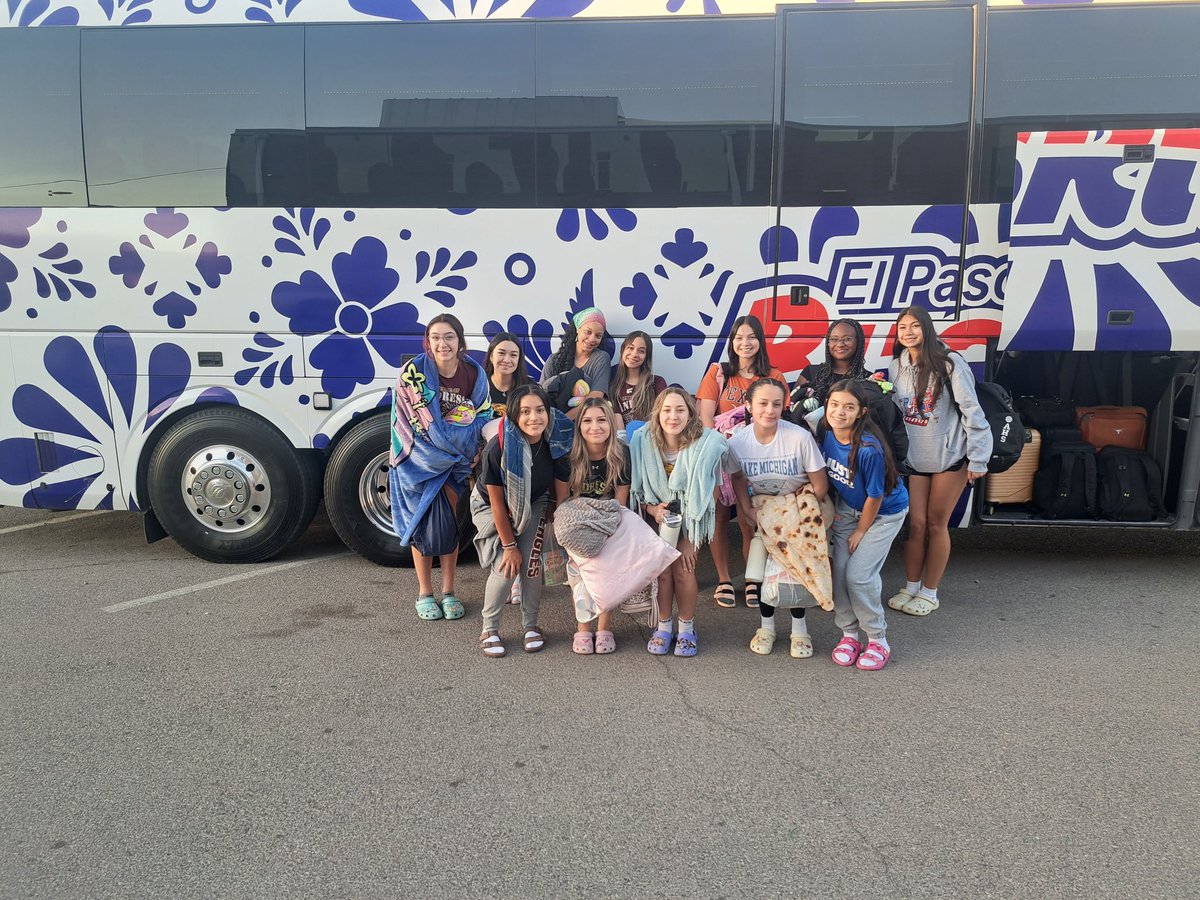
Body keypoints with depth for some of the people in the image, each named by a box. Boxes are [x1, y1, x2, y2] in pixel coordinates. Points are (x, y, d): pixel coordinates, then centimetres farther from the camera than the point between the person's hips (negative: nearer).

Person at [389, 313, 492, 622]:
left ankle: (448, 592, 21)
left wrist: (474, 460, -11)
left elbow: (483, 420, -1)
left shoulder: (474, 374, -7)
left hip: (454, 463, 3)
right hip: (420, 460, -3)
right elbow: (421, 424, -18)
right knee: (424, 523, 3)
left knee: (450, 524, 6)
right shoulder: (413, 372, -17)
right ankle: (424, 593, 18)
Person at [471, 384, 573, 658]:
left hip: (534, 505, 3)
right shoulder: (497, 448, -33)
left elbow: (561, 491, -12)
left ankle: (531, 625, 15)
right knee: (506, 568, -15)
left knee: (531, 563, -8)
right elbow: (497, 501, -23)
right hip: (491, 507, -3)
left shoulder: (557, 444, -25)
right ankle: (489, 629, 6)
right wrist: (509, 545, -16)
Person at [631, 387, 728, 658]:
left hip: (691, 518, -1)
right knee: (662, 568, -17)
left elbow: (709, 495, -12)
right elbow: (637, 489, -1)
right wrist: (652, 509, -21)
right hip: (658, 514, 1)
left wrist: (689, 539, -13)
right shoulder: (643, 441, -13)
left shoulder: (707, 444, -19)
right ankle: (663, 627, 2)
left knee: (683, 568, -17)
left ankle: (687, 629, 3)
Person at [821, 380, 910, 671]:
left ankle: (878, 640, 7)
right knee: (838, 570, -2)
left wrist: (860, 531, -10)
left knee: (859, 574, -11)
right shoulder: (826, 434, -15)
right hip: (848, 508, 6)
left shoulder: (869, 449, -34)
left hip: (885, 513, -5)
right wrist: (832, 510, 5)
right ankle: (849, 634, 15)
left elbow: (875, 496, -22)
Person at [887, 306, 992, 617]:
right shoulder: (897, 367, 2)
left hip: (950, 457, -4)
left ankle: (929, 593, 17)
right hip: (913, 458, 4)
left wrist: (977, 459, -13)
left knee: (936, 524, 4)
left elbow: (971, 411, -12)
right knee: (916, 524, 6)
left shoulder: (949, 364, -13)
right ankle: (911, 587, 21)